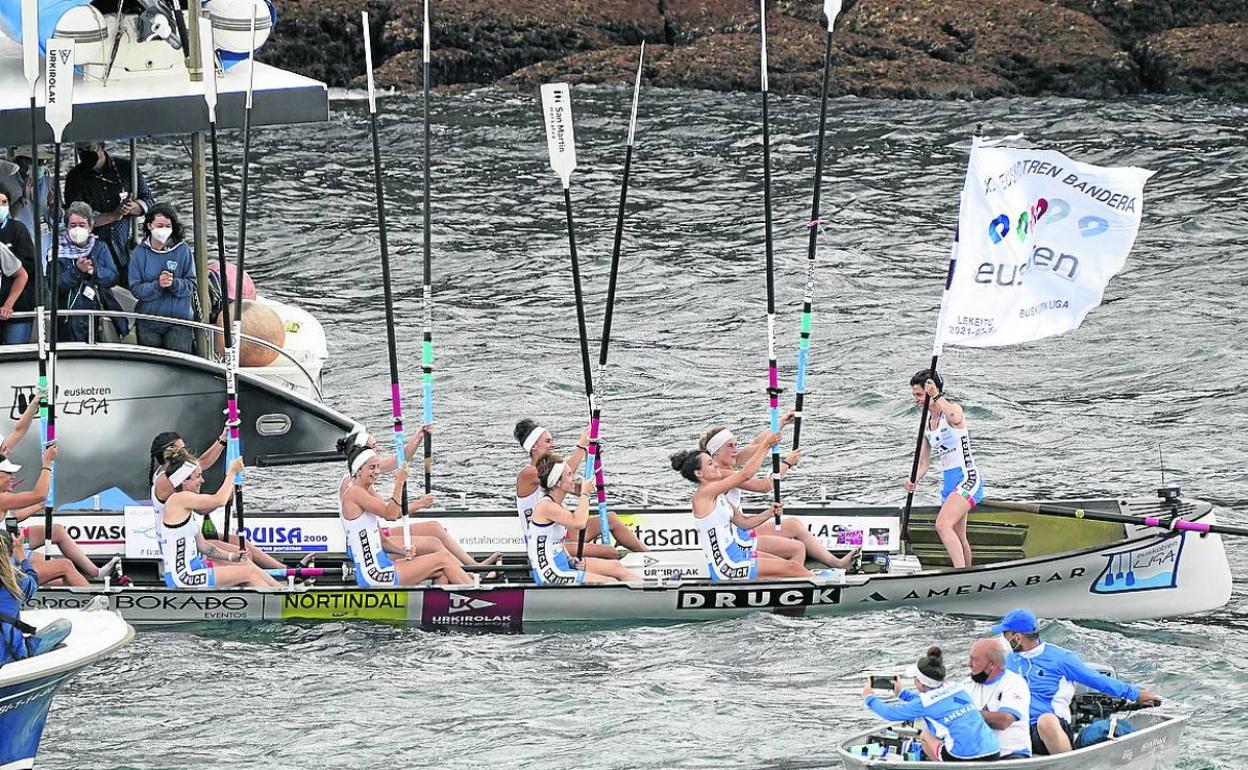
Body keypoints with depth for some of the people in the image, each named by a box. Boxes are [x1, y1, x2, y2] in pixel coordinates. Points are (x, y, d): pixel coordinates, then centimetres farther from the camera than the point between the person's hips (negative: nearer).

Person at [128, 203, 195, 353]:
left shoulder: (183, 250, 0)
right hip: (147, 322, 1)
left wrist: (174, 283, -21)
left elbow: (192, 285, -2)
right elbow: (135, 289, -3)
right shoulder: (139, 252, 2)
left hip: (179, 319, -1)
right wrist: (157, 285, -20)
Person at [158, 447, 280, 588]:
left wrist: (231, 556, 5)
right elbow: (219, 500, -23)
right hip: (182, 577, -10)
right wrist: (232, 471, -8)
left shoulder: (186, 505, 15)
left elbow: (202, 545, 17)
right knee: (249, 573, -6)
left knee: (245, 564, 9)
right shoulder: (179, 499, -15)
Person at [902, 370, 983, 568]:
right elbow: (923, 462, 12)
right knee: (957, 538, 16)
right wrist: (913, 481, -7)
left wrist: (936, 396, -37)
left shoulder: (954, 409, -11)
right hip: (949, 482, 9)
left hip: (967, 478, -9)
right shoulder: (927, 423, 12)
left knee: (943, 524, -28)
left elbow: (954, 418, -39)